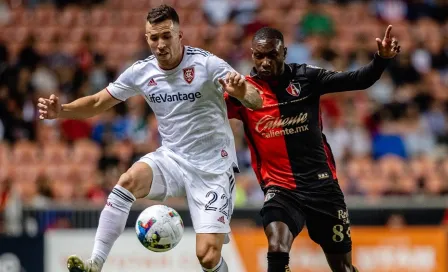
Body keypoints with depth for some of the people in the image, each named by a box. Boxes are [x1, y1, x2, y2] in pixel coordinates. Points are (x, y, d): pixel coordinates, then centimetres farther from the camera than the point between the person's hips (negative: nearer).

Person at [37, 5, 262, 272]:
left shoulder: (207, 64, -16)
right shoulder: (141, 72, -3)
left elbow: (256, 101, -24)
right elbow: (97, 102, 7)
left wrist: (241, 92, -48)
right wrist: (61, 110, -12)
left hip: (212, 169, -3)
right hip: (172, 158, 3)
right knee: (130, 180, -30)